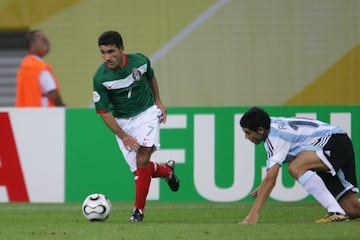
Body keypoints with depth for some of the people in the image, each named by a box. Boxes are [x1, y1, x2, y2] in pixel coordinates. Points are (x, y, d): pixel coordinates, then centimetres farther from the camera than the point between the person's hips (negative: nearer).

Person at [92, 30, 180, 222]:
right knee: (139, 170, 2)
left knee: (142, 159, -19)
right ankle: (167, 170, 36)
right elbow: (104, 112, -13)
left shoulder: (140, 61, -14)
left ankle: (138, 210, -10)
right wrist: (123, 136, -19)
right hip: (121, 122, 1)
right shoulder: (100, 78, -19)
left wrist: (158, 102, 8)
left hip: (146, 113, -1)